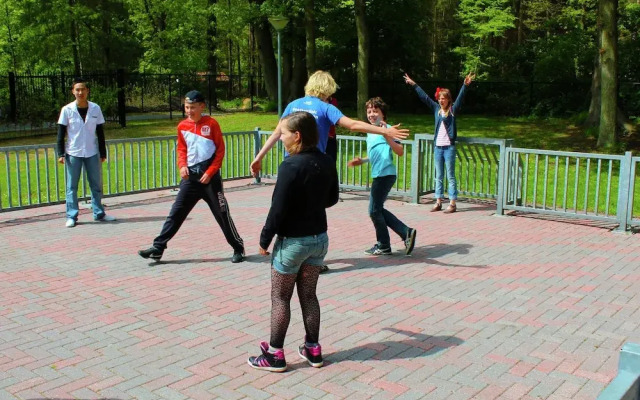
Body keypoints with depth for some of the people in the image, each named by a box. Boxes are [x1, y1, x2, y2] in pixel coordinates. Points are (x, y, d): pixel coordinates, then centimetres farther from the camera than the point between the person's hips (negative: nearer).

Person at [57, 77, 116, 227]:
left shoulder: (95, 108, 2)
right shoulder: (67, 110, -4)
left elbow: (100, 132, 7)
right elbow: (61, 133, -1)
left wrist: (103, 153, 6)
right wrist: (61, 154, -7)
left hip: (92, 153, 2)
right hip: (73, 153, -2)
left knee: (96, 185, 7)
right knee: (71, 186, 2)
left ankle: (99, 213, 17)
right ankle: (71, 216, 7)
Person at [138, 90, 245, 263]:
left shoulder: (211, 124, -6)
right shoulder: (182, 126, 5)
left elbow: (220, 150, -5)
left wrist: (210, 172, -12)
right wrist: (182, 166, -3)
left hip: (209, 177, -4)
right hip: (190, 176, 4)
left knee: (222, 213, 2)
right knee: (176, 213, 4)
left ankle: (238, 248, 16)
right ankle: (158, 248, 7)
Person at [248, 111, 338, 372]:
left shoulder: (291, 165, -21)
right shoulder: (326, 162, 0)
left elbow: (278, 208, -20)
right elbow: (332, 198, 12)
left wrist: (265, 239, -9)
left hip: (293, 241, -7)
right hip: (319, 238, 7)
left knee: (280, 297, 6)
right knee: (308, 294, 17)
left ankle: (275, 355, 14)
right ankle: (313, 350, 24)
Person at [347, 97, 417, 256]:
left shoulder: (386, 129, -11)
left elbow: (400, 152, -21)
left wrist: (387, 135, -30)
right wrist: (361, 161, 19)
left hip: (385, 175, -10)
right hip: (379, 175, 10)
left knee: (374, 210, -1)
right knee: (378, 209, 13)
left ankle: (383, 245, 14)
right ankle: (406, 232, 14)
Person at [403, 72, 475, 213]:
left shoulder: (453, 110, -3)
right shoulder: (436, 109, 9)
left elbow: (460, 98, -17)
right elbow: (424, 97, 13)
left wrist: (465, 85, -31)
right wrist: (413, 84, 15)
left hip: (449, 147, -5)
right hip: (438, 147, 5)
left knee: (450, 177, -1)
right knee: (438, 177, 11)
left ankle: (452, 203, 3)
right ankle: (438, 202, 17)